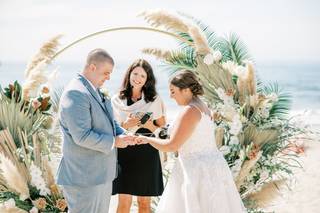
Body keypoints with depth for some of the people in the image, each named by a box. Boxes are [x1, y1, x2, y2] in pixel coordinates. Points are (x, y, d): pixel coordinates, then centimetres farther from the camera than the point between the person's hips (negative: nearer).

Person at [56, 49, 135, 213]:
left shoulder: (95, 91, 12)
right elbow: (82, 136, -26)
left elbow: (108, 121, 21)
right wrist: (114, 142, -17)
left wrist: (122, 135, 1)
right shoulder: (76, 93, -20)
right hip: (84, 176, -10)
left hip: (101, 173, 10)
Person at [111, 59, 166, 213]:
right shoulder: (117, 100, 4)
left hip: (147, 154, 0)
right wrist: (126, 125, -12)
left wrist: (149, 126, -13)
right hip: (124, 153, 0)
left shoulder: (154, 100, 3)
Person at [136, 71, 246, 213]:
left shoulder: (190, 111, -17)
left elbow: (172, 146, -18)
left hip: (199, 171, -10)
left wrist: (147, 139, -4)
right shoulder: (201, 107, 12)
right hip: (208, 167, 10)